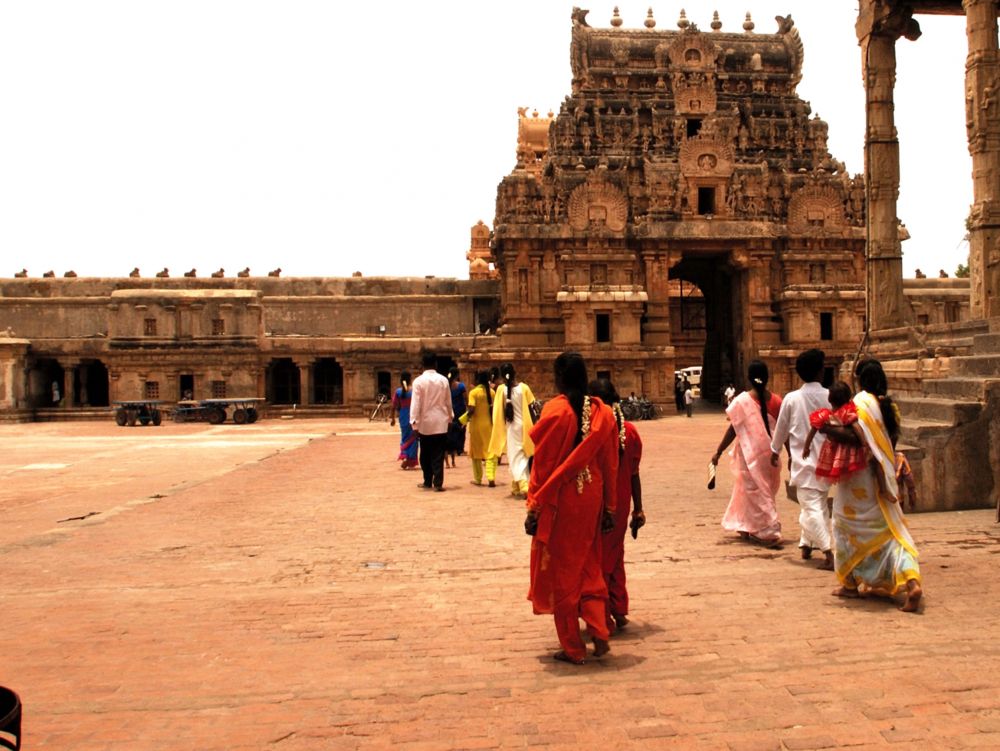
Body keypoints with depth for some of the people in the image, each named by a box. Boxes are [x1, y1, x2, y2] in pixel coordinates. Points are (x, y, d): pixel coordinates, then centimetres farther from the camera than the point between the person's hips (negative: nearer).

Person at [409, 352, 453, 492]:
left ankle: (428, 482, 20)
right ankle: (438, 483, -2)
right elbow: (448, 402, 7)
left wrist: (414, 422, -7)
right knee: (438, 455, 2)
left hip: (425, 423, -1)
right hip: (441, 422, 1)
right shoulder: (443, 380, 0)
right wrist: (450, 416, 19)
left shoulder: (419, 381, -8)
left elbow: (415, 403, -10)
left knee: (425, 454, 13)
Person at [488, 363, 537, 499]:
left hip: (511, 426, -2)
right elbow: (530, 407, -4)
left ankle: (523, 486, -15)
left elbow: (498, 410, -7)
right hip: (524, 425, 2)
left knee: (515, 457, 1)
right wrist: (532, 425, 3)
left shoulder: (501, 389, -8)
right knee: (523, 456, 16)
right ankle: (517, 486, 23)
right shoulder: (523, 387, -7)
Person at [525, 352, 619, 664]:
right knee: (589, 567, 21)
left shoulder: (555, 410, -14)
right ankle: (599, 632, 9)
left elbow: (543, 464, -13)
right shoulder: (602, 412, 1)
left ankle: (572, 648, 16)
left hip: (559, 501, -5)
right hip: (591, 498, 5)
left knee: (561, 571, 9)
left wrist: (534, 508, -6)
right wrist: (609, 507, 12)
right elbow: (610, 465, 4)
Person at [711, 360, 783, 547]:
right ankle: (747, 527, 33)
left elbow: (733, 430, -11)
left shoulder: (742, 401, -12)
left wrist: (718, 452, -3)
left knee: (755, 491, 5)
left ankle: (770, 532, 0)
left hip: (750, 453, -4)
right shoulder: (776, 401, -2)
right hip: (769, 453, 5)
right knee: (763, 489, 20)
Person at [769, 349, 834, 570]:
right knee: (818, 505, 21)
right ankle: (807, 545, 30)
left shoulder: (791, 398, -6)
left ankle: (829, 553, -15)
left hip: (803, 460, -3)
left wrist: (775, 451, 20)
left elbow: (781, 428, 4)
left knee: (811, 507, -4)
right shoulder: (830, 397, -4)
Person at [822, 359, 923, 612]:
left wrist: (829, 430, -18)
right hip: (882, 478, 6)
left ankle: (850, 584, 19)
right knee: (890, 529, 9)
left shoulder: (862, 401, -14)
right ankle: (912, 582, -8)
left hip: (858, 478, -6)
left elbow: (858, 436, -26)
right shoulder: (889, 406, 7)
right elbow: (891, 441, 9)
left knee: (848, 527, 11)